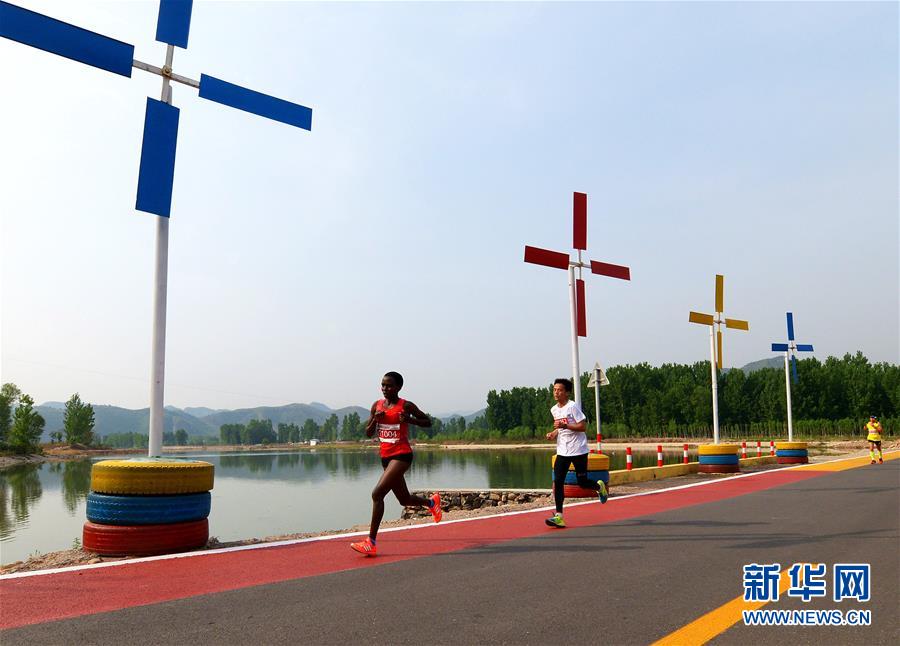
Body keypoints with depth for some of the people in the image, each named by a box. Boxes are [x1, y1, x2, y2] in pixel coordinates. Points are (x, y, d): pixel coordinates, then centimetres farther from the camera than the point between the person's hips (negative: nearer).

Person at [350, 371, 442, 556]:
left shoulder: (406, 406, -6)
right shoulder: (376, 406, 9)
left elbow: (428, 422, 2)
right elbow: (368, 433, 10)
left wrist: (410, 419, -15)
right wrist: (375, 420, -9)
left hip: (401, 456, -7)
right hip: (386, 456, 7)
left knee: (377, 493, -19)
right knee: (404, 500, 18)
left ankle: (371, 542, -14)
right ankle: (432, 502, 49)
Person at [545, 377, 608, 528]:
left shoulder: (572, 406, -12)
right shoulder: (554, 410, 10)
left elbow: (583, 426, -16)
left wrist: (564, 425, -24)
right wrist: (553, 434, 4)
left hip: (578, 450, -6)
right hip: (562, 452, 6)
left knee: (582, 482, 3)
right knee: (558, 481, -9)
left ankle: (599, 486, 38)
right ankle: (559, 516, -9)